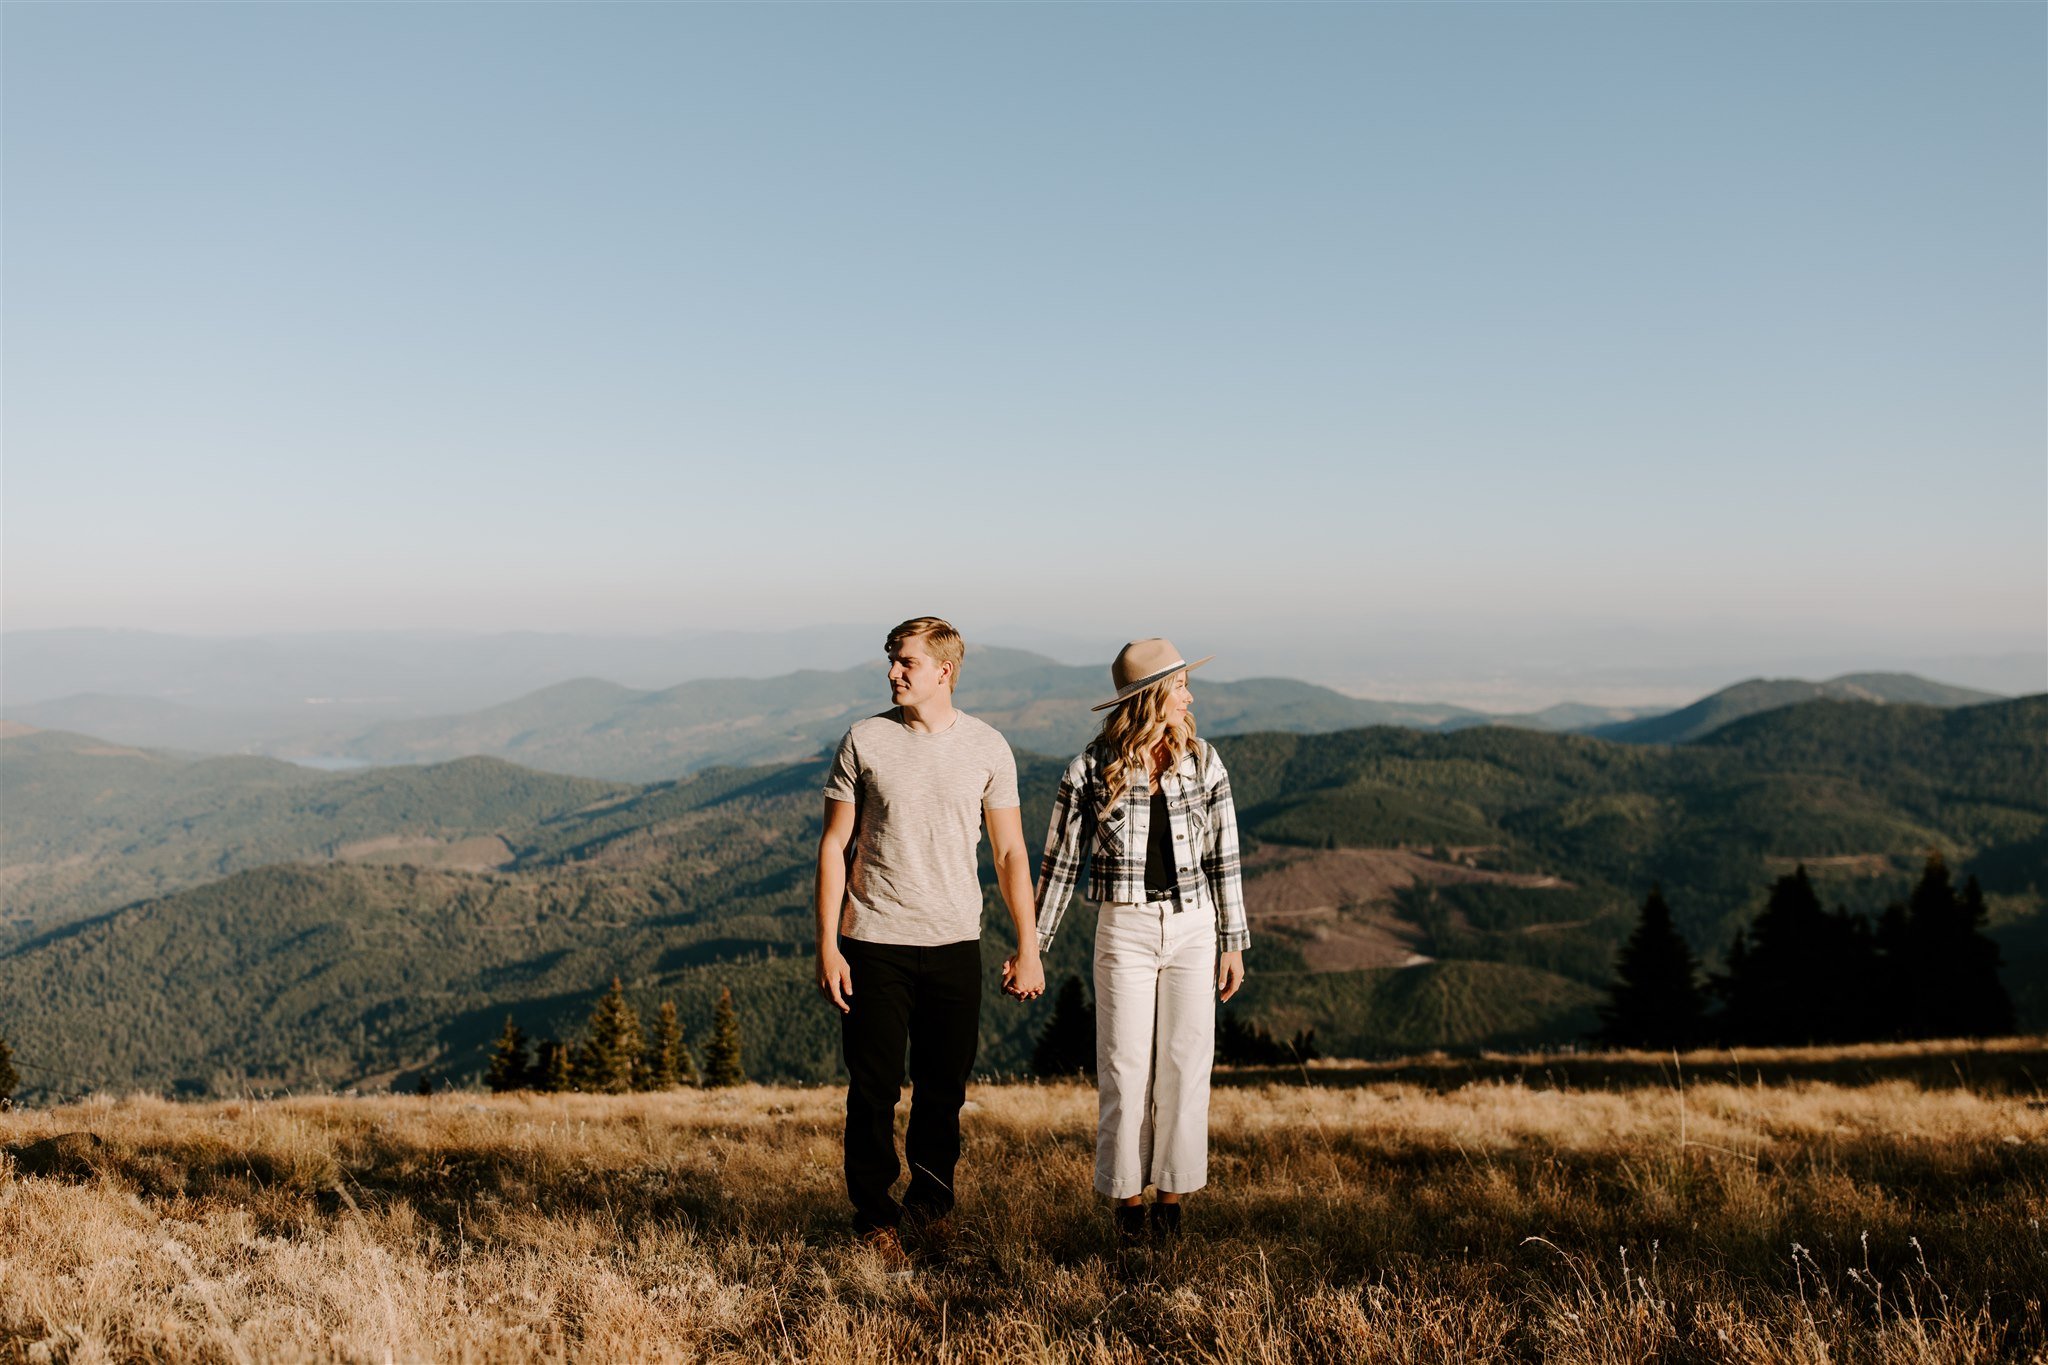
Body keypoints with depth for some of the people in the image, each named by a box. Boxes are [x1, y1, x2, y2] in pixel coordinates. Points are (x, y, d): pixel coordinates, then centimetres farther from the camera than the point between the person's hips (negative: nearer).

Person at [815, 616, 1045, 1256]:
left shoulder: (987, 748, 2)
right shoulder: (864, 742, -2)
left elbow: (1010, 853, 7)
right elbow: (834, 845, 1)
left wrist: (1028, 948, 3)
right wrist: (827, 946, -5)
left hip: (954, 942, 2)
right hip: (873, 942, -1)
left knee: (945, 1086, 9)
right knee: (874, 1088, 2)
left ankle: (929, 1203, 29)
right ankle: (875, 1216, 18)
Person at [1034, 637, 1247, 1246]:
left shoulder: (1204, 763, 1)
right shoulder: (1090, 769, -5)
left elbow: (1223, 858, 6)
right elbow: (1060, 861, 2)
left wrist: (1233, 943, 7)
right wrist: (1034, 945, 2)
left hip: (1193, 927, 2)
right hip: (1125, 929, -2)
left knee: (1185, 1064, 5)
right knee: (1125, 1069, 3)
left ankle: (1171, 1195, 18)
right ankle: (1128, 1196, 17)